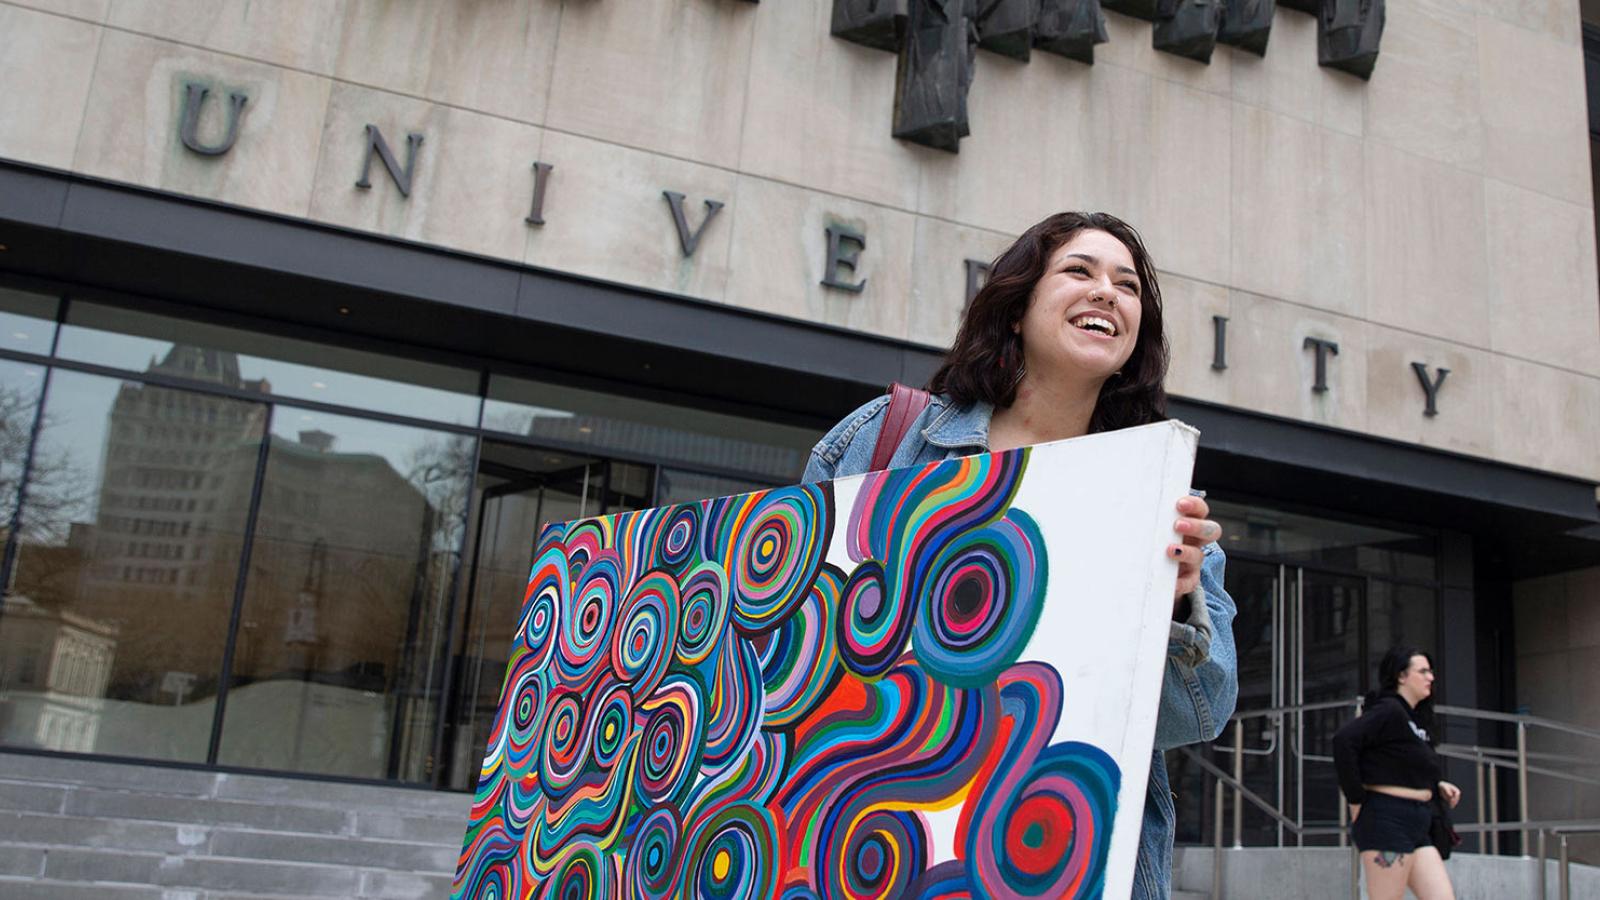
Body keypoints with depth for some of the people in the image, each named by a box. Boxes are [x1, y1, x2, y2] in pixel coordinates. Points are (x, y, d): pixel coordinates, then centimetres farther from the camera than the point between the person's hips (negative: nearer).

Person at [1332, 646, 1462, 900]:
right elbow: (1343, 740, -25)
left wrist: (1438, 784, 7)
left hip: (1415, 825, 9)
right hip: (1387, 820, -9)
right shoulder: (1389, 710, -11)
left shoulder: (1416, 717, 19)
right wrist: (1356, 800, -20)